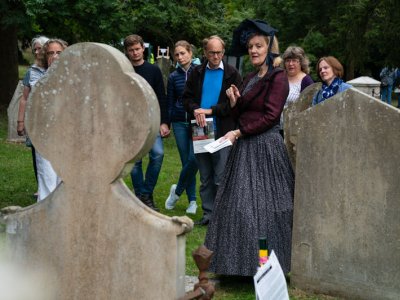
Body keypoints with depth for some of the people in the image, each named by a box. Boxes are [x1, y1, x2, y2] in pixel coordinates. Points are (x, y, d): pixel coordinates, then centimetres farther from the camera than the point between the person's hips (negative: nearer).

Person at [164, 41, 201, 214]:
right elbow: (170, 103, 13)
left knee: (193, 159, -14)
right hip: (179, 122, 3)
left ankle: (177, 190, 9)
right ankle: (192, 200, 13)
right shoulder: (173, 77, 9)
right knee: (186, 161, 4)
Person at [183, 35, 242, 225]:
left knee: (221, 179, -4)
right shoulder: (197, 73, 10)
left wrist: (211, 110, -14)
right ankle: (208, 212, 18)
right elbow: (187, 97, 8)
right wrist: (195, 110, -12)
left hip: (222, 132, -4)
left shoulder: (232, 74, -1)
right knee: (205, 178, 11)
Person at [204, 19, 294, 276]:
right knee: (239, 205, 7)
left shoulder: (278, 77, -7)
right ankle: (241, 262, 14)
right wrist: (235, 101, 0)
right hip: (244, 148, 8)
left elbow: (270, 116, -15)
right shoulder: (251, 78, 17)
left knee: (262, 205, -6)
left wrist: (239, 132, -13)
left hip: (265, 146, -8)